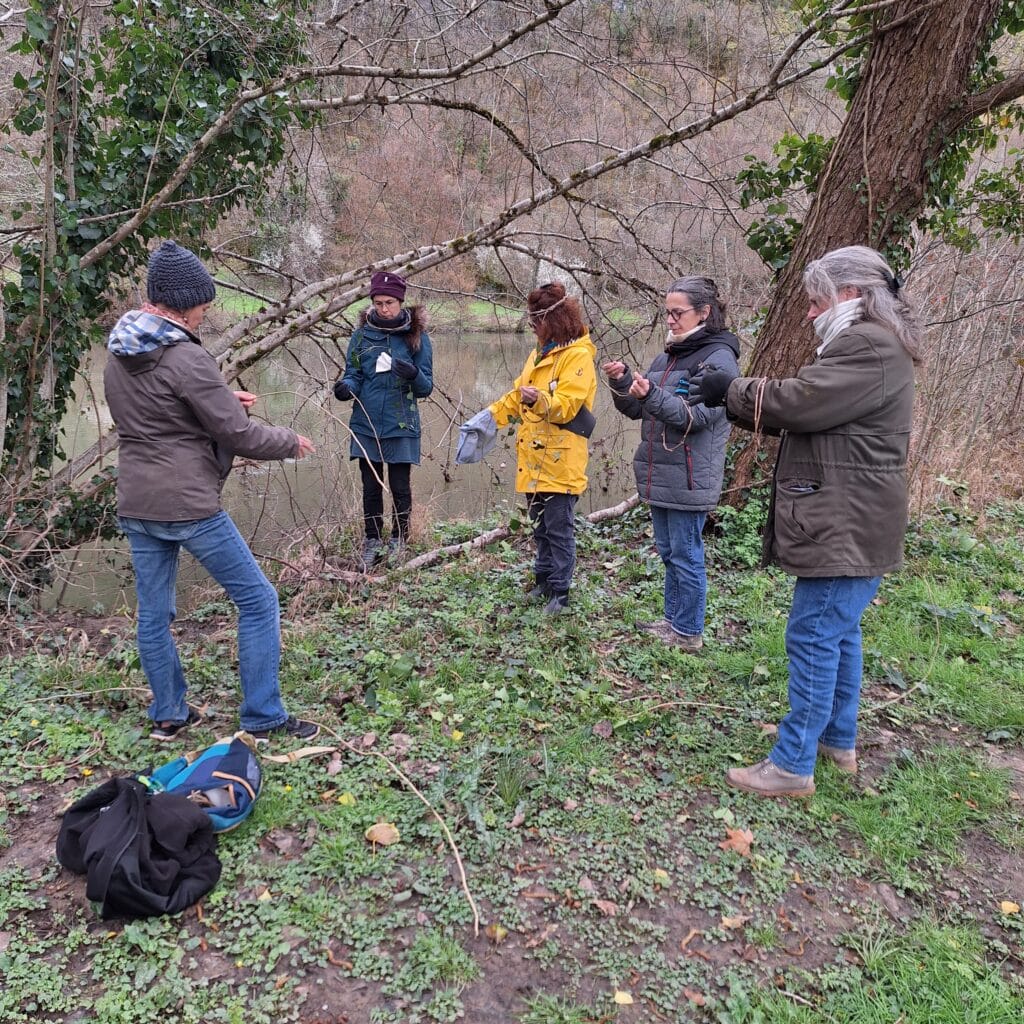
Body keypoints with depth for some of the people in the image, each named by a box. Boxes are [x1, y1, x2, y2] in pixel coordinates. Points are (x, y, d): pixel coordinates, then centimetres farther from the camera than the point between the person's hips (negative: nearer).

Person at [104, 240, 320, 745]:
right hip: (188, 505, -8)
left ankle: (168, 715, 29)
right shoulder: (186, 358, -18)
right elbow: (240, 436, -16)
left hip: (135, 504, 8)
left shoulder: (119, 352, 8)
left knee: (153, 613, 16)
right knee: (257, 600, 3)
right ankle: (263, 718, 8)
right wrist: (290, 441, 1)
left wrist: (222, 399, 12)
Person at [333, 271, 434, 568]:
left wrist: (414, 375, -25)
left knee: (400, 488, 4)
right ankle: (372, 542, 23)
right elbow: (354, 376, 5)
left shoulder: (416, 337, -2)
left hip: (401, 426, -2)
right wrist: (346, 387, -18)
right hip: (366, 424, 2)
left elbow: (426, 387, -2)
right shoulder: (362, 335, 3)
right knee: (371, 487, 9)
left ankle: (399, 542, 21)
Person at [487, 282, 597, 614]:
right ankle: (544, 580, 29)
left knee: (559, 529, -2)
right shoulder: (539, 353, 17)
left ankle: (560, 592, 6)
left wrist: (540, 400, -40)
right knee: (540, 526, 17)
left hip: (560, 462, -9)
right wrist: (491, 415, 14)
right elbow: (518, 394, 24)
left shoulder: (578, 356, -12)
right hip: (533, 459, 9)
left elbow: (566, 405, -22)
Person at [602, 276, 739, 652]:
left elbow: (698, 415, -20)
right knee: (669, 553, 17)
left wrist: (653, 395, -32)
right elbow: (636, 409, 15)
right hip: (658, 476, 8)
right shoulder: (668, 356, 14)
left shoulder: (718, 358, -10)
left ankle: (689, 634, 13)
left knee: (686, 557, 1)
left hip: (688, 480, -8)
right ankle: (672, 621, 31)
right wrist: (622, 382, -4)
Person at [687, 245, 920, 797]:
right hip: (849, 525, 11)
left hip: (846, 531, -11)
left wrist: (731, 390, -7)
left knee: (814, 637, -6)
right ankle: (839, 740, 33)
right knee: (840, 632, 19)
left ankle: (793, 765, 3)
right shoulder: (866, 345, 18)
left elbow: (798, 401, -23)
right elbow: (806, 410, 15)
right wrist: (733, 392, 4)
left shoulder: (868, 349, -17)